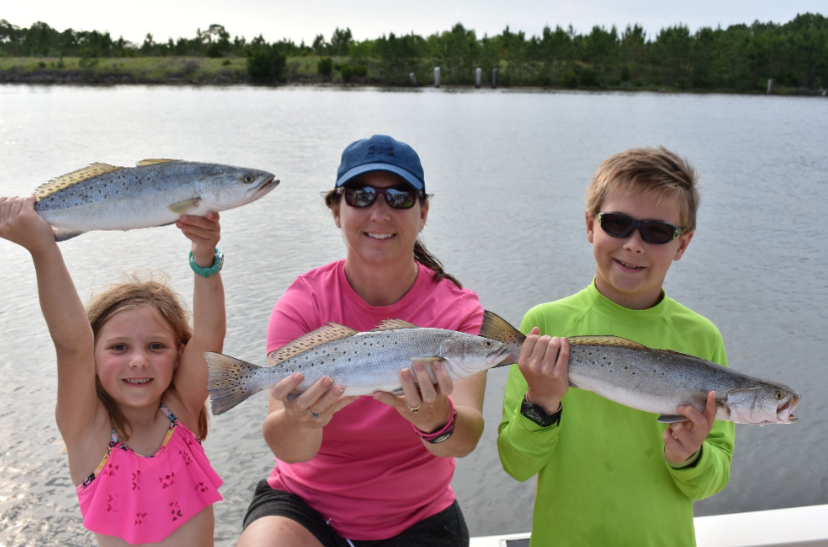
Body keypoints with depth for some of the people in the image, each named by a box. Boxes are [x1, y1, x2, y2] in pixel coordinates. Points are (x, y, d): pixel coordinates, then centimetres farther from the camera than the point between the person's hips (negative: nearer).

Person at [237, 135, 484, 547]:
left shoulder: (458, 309, -9)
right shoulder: (304, 301, -10)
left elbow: (467, 439, -22)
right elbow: (286, 447, -20)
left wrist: (436, 421, -44)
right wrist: (303, 421, -42)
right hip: (305, 503, -1)